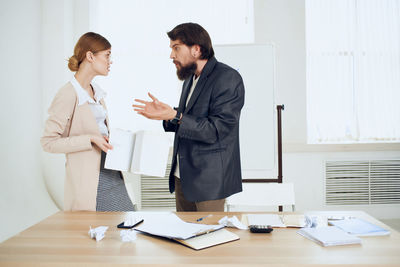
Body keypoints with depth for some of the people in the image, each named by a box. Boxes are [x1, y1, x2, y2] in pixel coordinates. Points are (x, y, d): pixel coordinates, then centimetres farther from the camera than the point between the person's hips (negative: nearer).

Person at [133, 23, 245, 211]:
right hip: (183, 175, 8)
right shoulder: (190, 78, 13)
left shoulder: (228, 79, -14)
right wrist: (165, 114, 0)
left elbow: (215, 130, -21)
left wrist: (174, 116, -25)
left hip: (208, 177, -8)